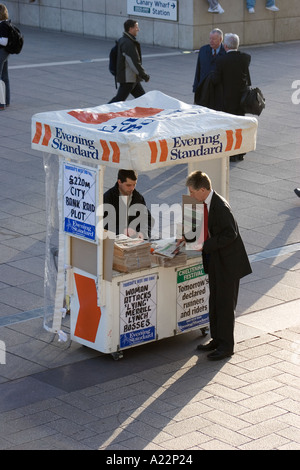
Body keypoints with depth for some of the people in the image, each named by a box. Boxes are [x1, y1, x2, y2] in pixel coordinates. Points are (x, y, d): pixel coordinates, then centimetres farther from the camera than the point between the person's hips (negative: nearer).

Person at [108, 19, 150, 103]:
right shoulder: (128, 43, -21)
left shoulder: (122, 40, 12)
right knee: (119, 99, -6)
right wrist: (144, 76, -14)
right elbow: (134, 63, -22)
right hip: (128, 78, -11)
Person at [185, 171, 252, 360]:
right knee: (215, 302, 16)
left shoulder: (221, 207, -25)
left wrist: (205, 245, -24)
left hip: (228, 262, -10)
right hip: (216, 261, 10)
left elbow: (230, 234, -26)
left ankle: (226, 346, 8)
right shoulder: (208, 203, 4)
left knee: (226, 304, -1)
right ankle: (217, 340, 27)